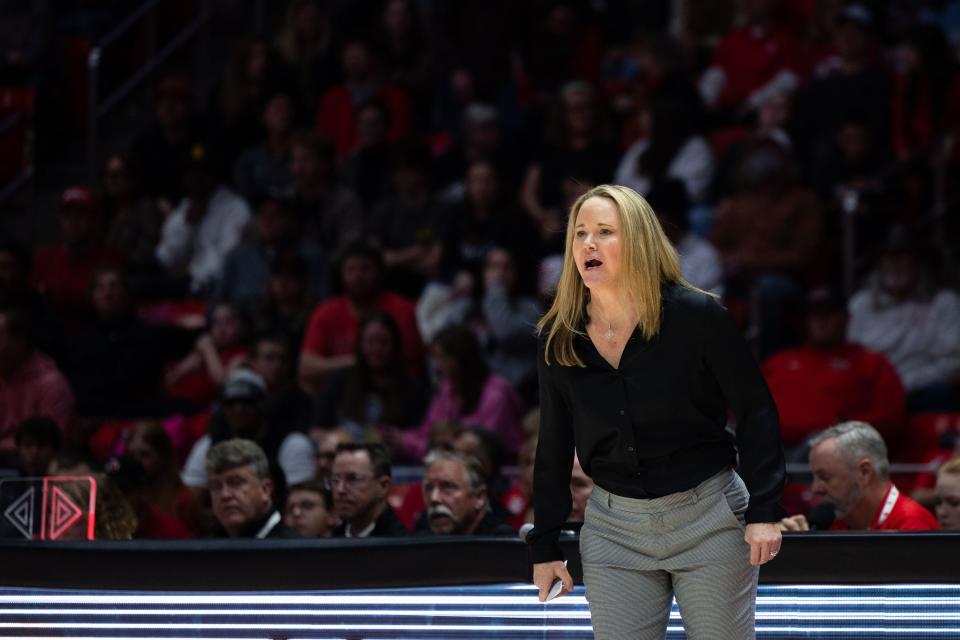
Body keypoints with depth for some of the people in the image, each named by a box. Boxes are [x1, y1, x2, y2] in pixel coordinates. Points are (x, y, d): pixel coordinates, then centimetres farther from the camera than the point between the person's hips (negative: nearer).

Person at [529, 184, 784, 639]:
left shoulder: (697, 316, -10)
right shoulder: (558, 339, 1)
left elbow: (755, 412, -6)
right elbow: (553, 448, 10)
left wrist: (763, 511, -13)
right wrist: (544, 544, 8)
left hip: (708, 519, -3)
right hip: (613, 528, 3)